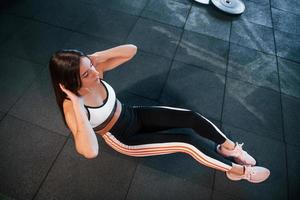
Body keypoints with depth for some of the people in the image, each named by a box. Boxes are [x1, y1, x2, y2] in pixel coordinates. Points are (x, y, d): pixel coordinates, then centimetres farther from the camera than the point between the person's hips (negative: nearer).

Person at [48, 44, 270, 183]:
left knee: (192, 117, -9)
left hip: (135, 115, 5)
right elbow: (90, 152, -44)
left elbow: (132, 50, -13)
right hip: (126, 140, -5)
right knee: (189, 142, -14)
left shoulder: (94, 70, -15)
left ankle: (229, 147, 17)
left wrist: (98, 56, -25)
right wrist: (77, 104, -43)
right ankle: (238, 170, 9)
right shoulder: (71, 107, -27)